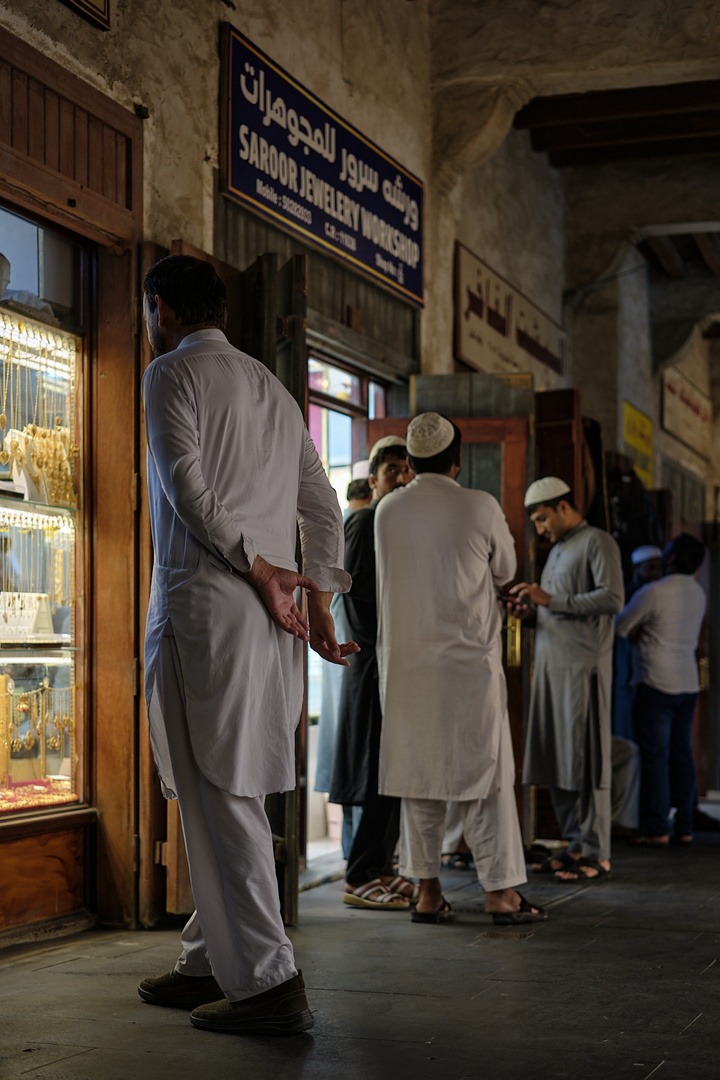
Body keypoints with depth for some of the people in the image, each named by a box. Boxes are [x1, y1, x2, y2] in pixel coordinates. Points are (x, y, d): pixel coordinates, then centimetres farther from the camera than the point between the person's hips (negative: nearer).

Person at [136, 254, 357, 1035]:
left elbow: (188, 487, -14)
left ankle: (269, 984, -9)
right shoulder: (272, 388, 22)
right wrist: (318, 605, 16)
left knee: (219, 794, -7)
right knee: (229, 789, 14)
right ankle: (212, 962, 21)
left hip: (204, 603, -8)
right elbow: (322, 508, 18)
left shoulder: (172, 373, 0)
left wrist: (256, 567, -11)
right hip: (266, 616, 8)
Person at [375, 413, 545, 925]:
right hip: (470, 659, -3)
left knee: (417, 771, 8)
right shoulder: (481, 507, -6)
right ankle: (501, 889, 5)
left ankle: (428, 891, 11)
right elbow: (505, 570, 9)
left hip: (406, 663, 3)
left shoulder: (387, 512, 2)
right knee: (485, 771, 3)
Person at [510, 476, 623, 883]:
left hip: (584, 665, -8)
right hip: (552, 664, 8)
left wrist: (551, 599, -16)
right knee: (556, 759, 7)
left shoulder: (598, 542, -2)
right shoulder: (558, 549, 23)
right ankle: (576, 846, 15)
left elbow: (612, 599, -15)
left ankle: (597, 855, -2)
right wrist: (533, 608, 7)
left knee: (585, 759, -7)